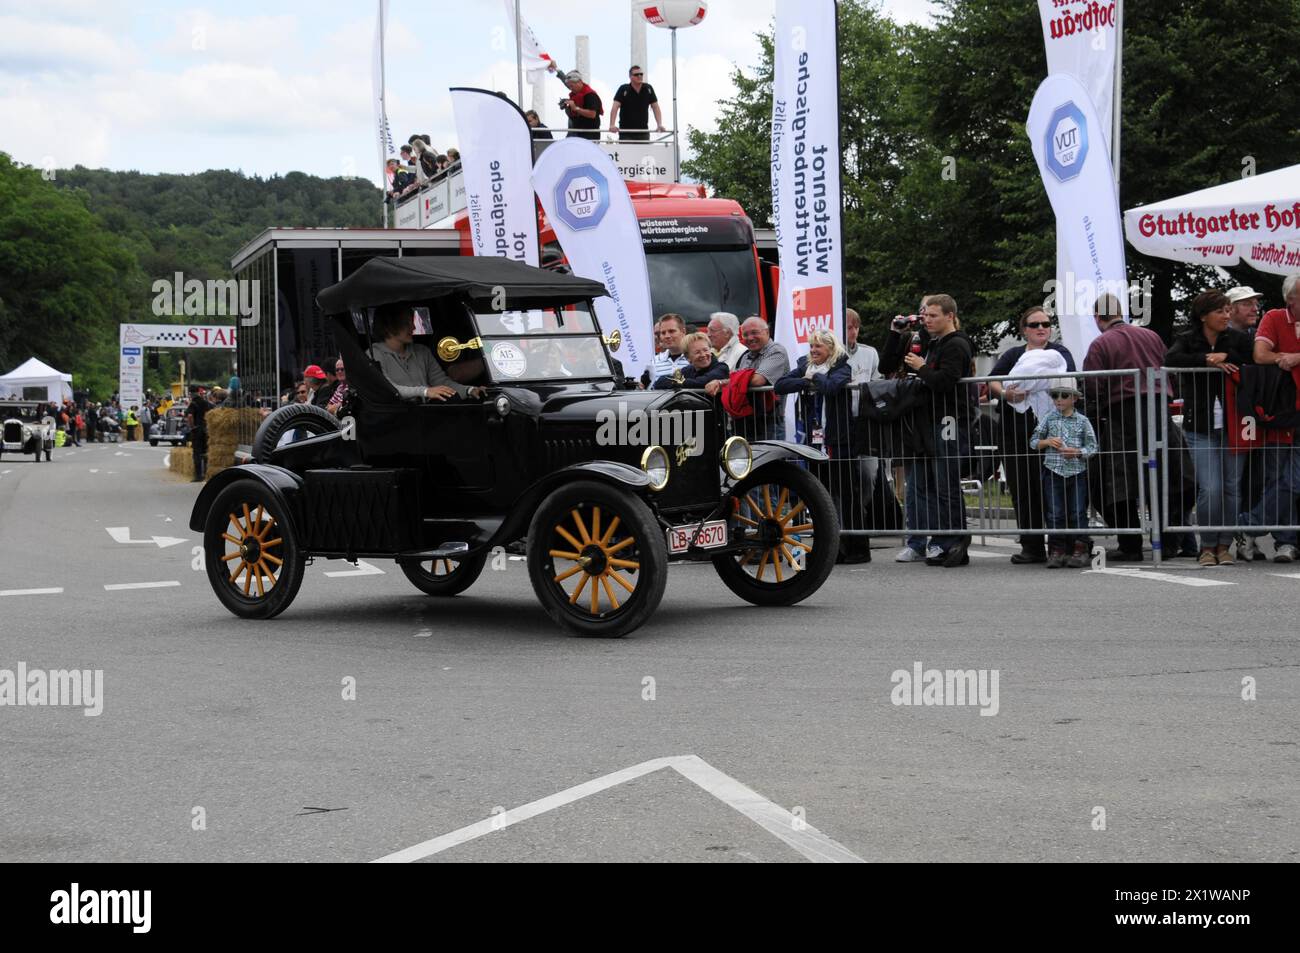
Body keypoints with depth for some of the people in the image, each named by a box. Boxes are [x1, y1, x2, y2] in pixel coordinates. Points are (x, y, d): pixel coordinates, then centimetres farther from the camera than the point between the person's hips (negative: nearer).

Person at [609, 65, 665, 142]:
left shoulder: (648, 89, 3)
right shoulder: (623, 89, -7)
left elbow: (655, 107, 4)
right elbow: (615, 107, -16)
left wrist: (659, 125, -10)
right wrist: (612, 125, -31)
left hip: (643, 132, 3)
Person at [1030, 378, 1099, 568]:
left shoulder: (1082, 421, 3)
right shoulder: (1049, 418, 6)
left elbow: (1092, 447, 2)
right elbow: (1033, 441, 9)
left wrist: (1077, 452, -15)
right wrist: (1047, 442, -10)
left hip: (1077, 472, -1)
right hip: (1054, 472, 1)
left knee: (1078, 513, -1)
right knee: (1055, 513, 0)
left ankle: (1080, 549, 4)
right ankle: (1058, 550, 5)